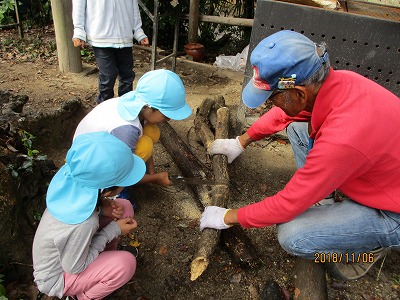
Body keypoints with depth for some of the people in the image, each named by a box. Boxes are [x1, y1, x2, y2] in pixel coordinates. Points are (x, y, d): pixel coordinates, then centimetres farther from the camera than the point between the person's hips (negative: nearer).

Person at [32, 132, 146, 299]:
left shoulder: (73, 180, -25)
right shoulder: (82, 224, -43)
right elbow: (73, 267, -23)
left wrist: (102, 207, -20)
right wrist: (113, 230, -20)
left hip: (64, 247, 7)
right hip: (55, 277, -6)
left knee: (124, 208, -6)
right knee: (126, 263, -28)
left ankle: (105, 255, 18)